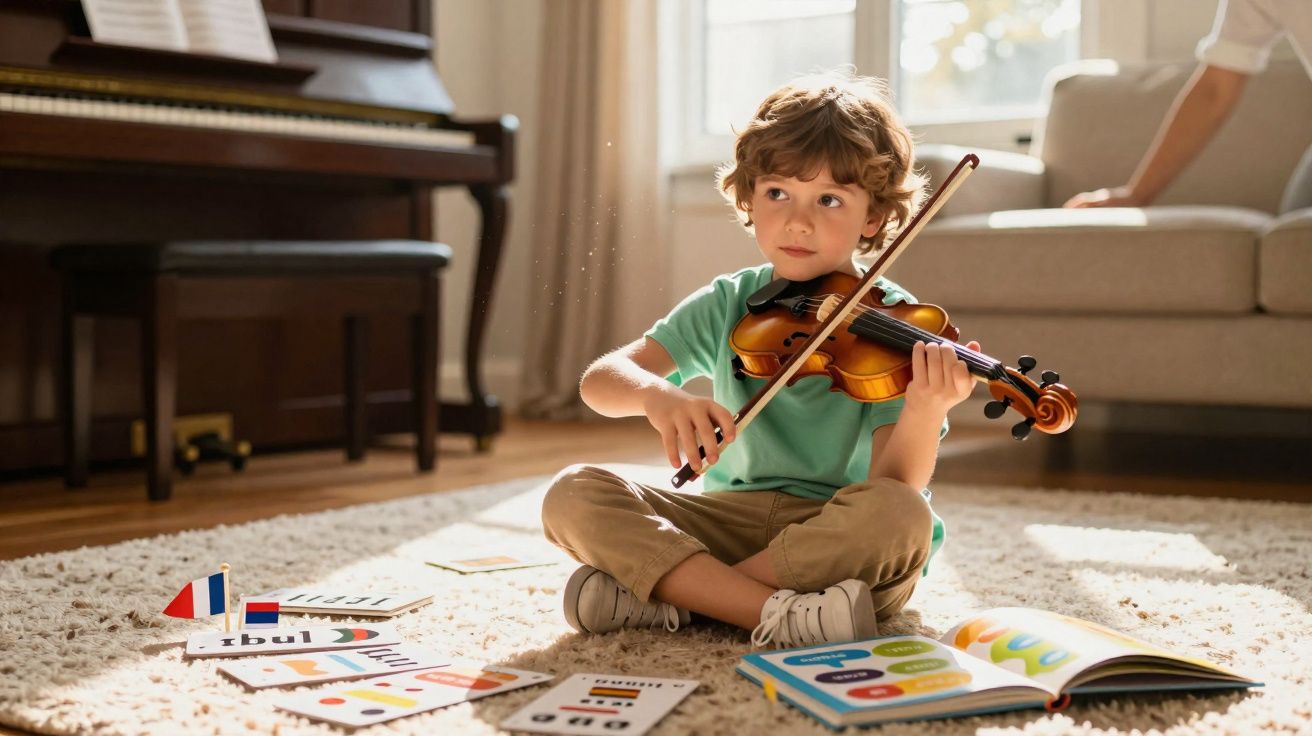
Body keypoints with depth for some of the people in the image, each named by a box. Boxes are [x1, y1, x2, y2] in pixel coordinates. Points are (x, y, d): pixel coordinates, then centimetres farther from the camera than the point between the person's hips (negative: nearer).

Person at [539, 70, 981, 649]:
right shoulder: (727, 307, 3)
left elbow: (894, 484, -17)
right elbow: (600, 379, -7)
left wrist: (925, 412, -39)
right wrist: (654, 393, -31)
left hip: (838, 543, -3)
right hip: (731, 520, 3)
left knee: (899, 515, -35)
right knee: (572, 494, -15)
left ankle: (661, 591, -22)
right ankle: (777, 613, -25)